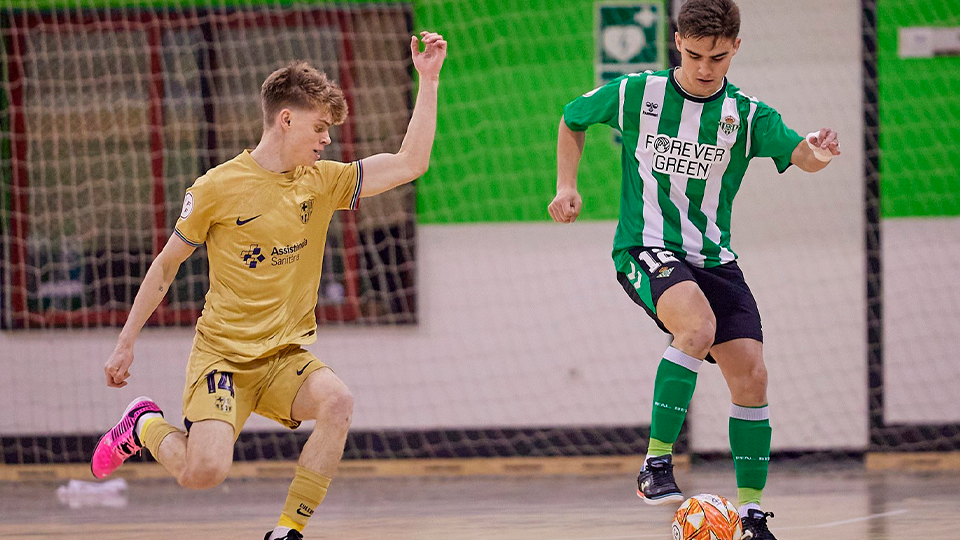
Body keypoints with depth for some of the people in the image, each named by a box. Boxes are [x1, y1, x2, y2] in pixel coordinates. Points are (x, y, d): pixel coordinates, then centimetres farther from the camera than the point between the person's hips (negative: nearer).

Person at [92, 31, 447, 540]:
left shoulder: (323, 182, 3)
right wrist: (125, 344, 6)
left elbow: (410, 163, -1)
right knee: (204, 472, -24)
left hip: (287, 355, 4)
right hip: (222, 354, -4)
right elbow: (166, 265, 3)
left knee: (337, 402, -30)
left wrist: (428, 80, -7)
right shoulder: (218, 188, -8)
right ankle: (145, 425, 12)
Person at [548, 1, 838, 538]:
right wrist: (567, 186, 3)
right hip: (646, 249, -3)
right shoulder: (634, 94, -3)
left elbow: (799, 153, -19)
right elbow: (573, 120, 15)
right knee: (698, 326, -33)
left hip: (714, 259, 3)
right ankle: (656, 463, -27)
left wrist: (817, 153, -43)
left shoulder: (747, 115, -2)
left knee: (751, 375, -7)